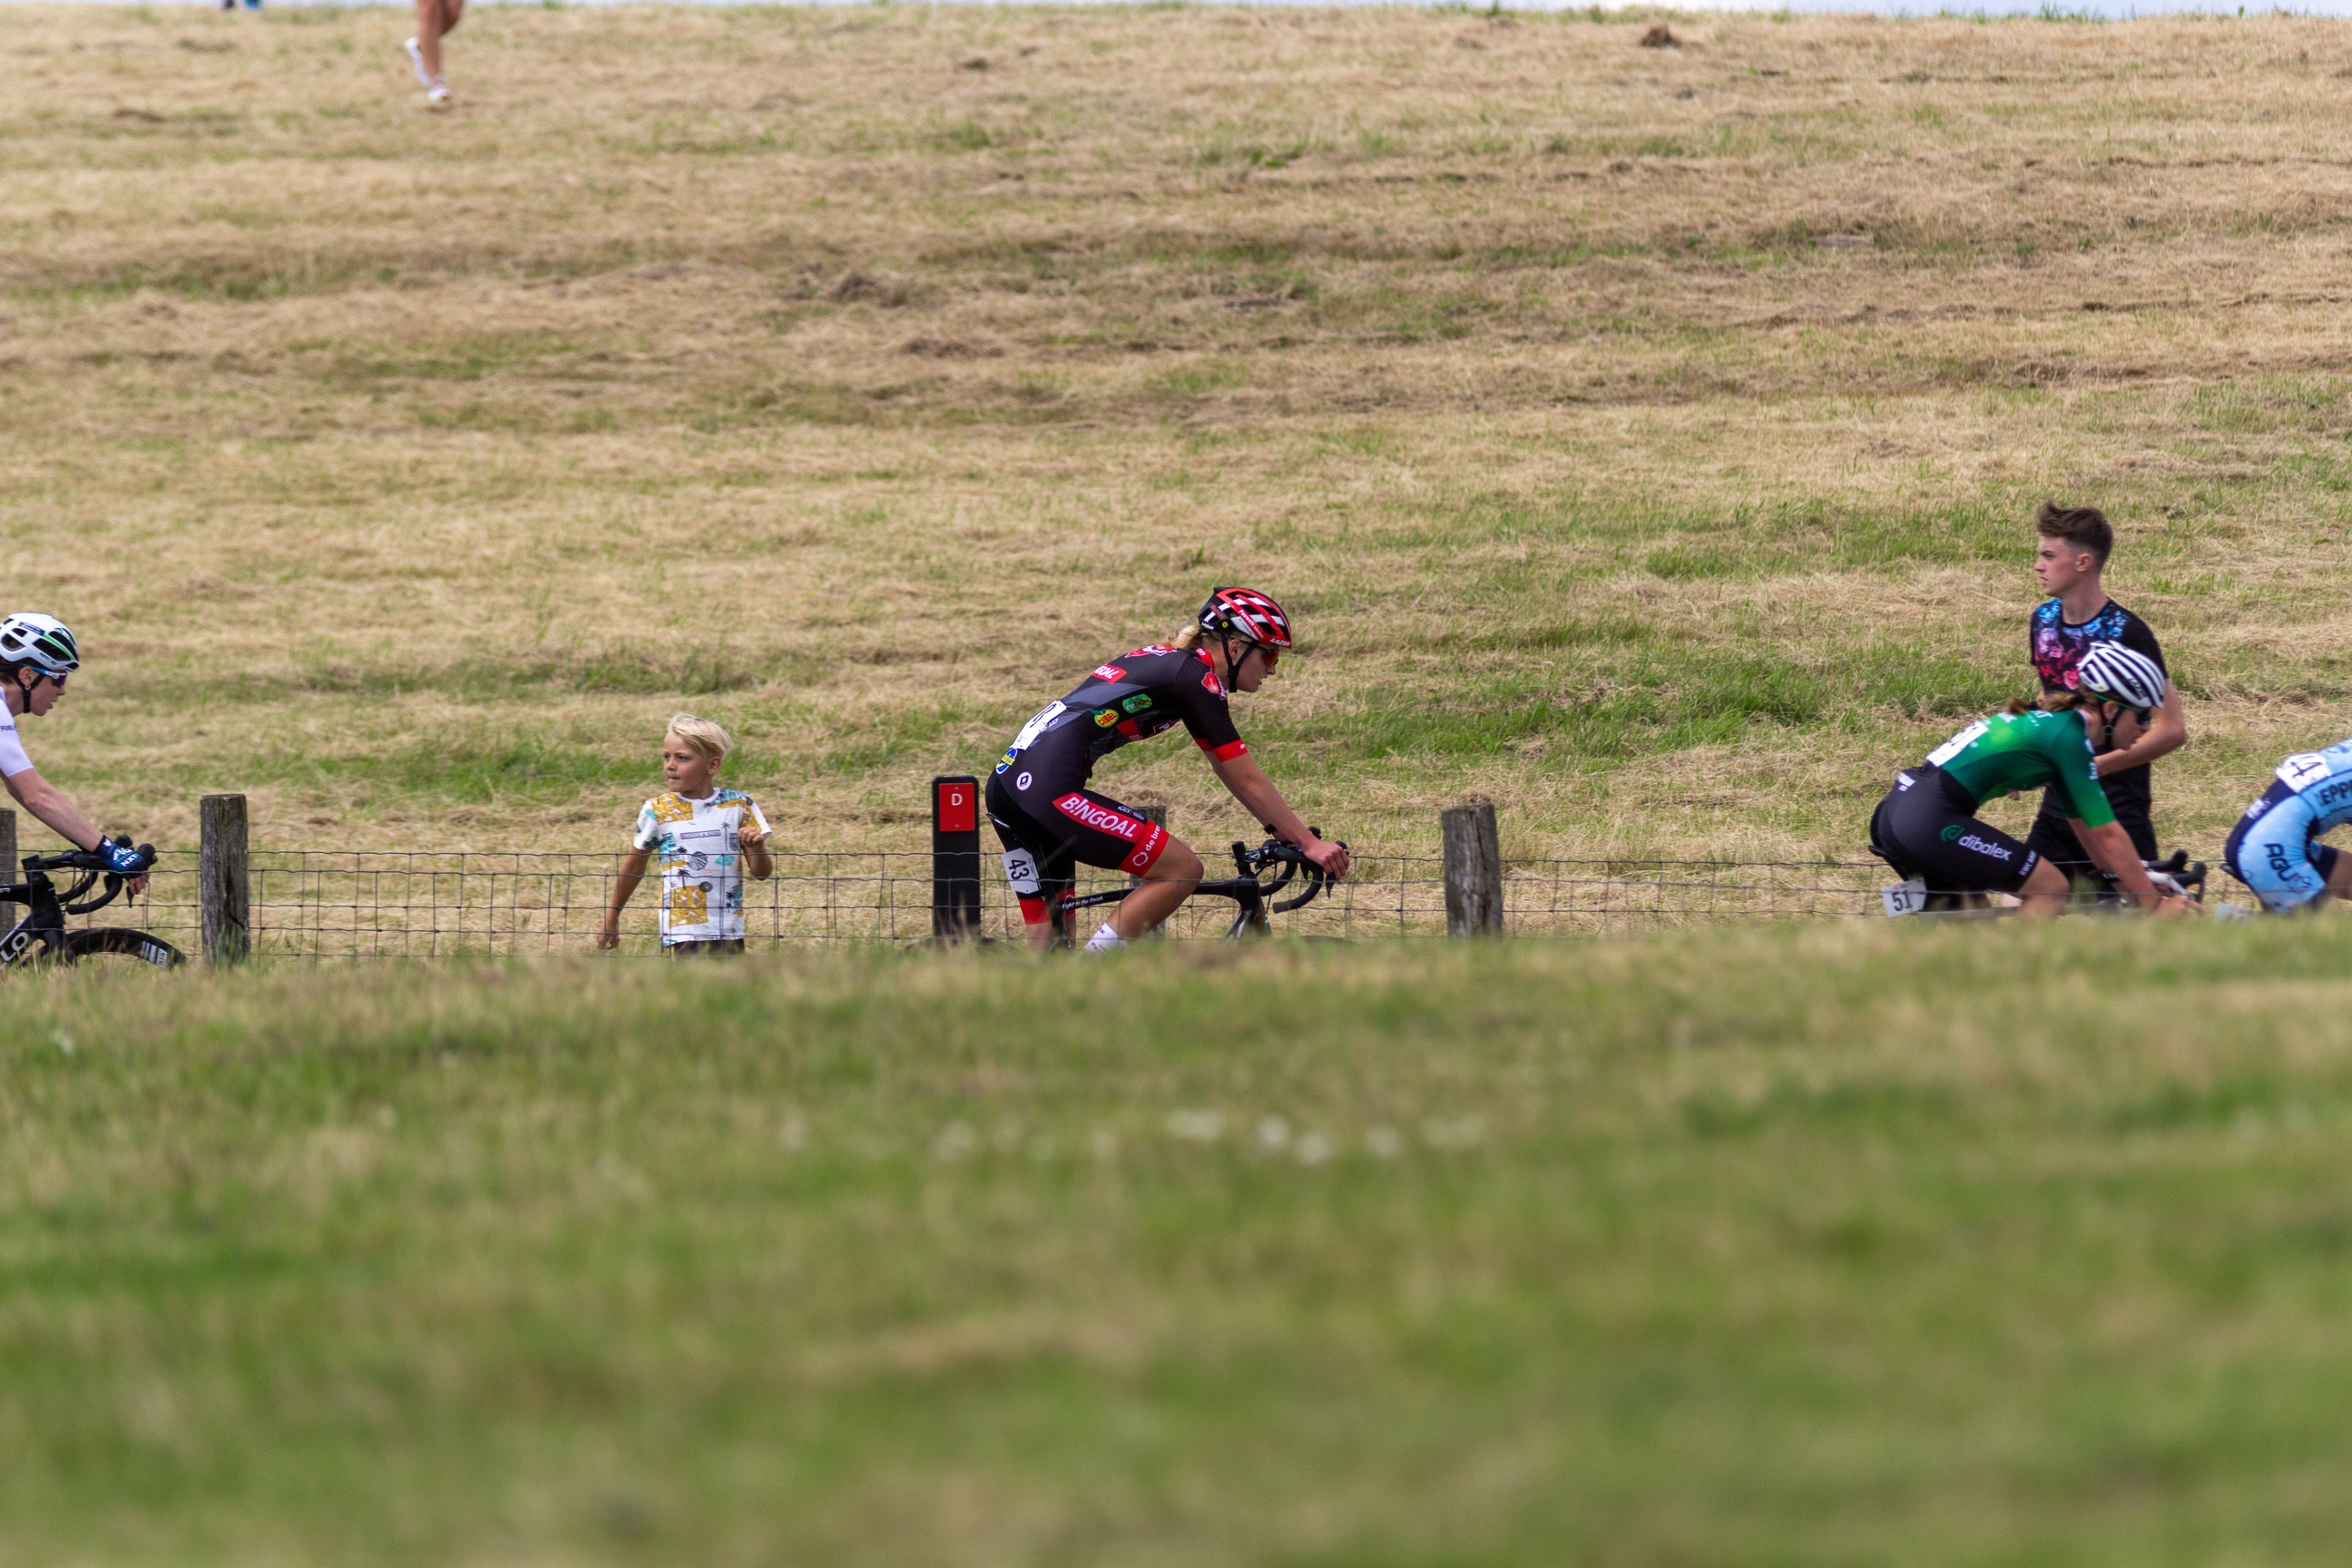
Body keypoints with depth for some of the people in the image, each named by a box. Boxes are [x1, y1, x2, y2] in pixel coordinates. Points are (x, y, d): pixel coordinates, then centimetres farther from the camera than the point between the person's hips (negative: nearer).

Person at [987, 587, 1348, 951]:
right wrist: (1309, 843, 1)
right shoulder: (1196, 675, -4)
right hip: (1050, 791, -10)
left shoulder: (1164, 661, 23)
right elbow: (1246, 779, -4)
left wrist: (1286, 832, 32)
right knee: (1182, 870, -6)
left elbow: (1232, 773, 31)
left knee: (1046, 940, 12)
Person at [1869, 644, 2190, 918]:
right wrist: (2155, 904, -1)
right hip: (1930, 823, -10)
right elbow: (2108, 836, -7)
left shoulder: (2051, 722, 20)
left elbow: (2085, 827, 29)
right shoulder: (2068, 735, -8)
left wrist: (2125, 882, 31)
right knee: (2052, 889, -3)